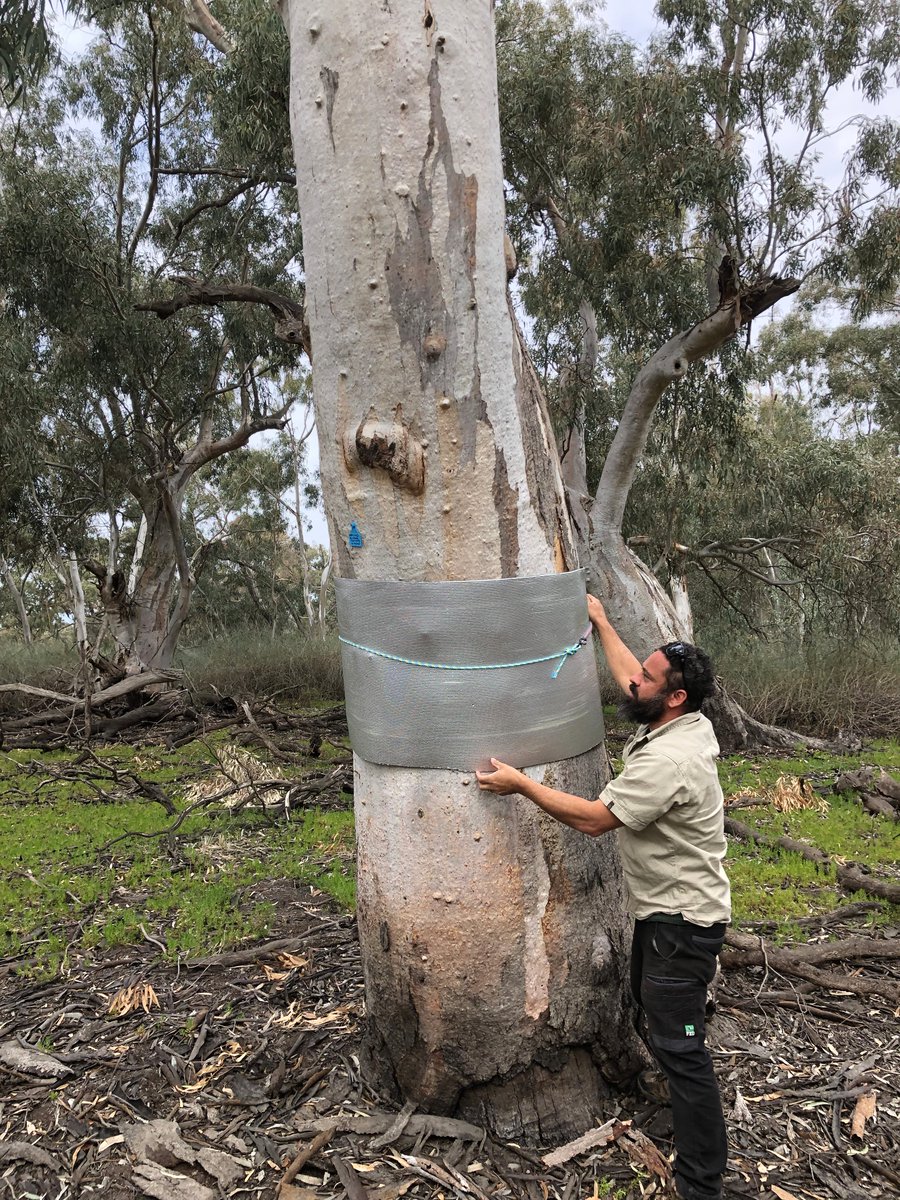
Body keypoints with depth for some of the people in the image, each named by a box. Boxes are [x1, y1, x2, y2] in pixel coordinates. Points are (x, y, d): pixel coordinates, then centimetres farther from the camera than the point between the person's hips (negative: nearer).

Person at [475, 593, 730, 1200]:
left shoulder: (668, 761, -31)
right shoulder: (684, 724, -2)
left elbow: (593, 818, -27)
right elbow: (629, 680, 16)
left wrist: (520, 783, -19)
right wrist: (600, 620, 23)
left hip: (682, 922, -10)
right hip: (662, 909, 10)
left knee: (679, 1046, -1)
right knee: (652, 1003, 28)